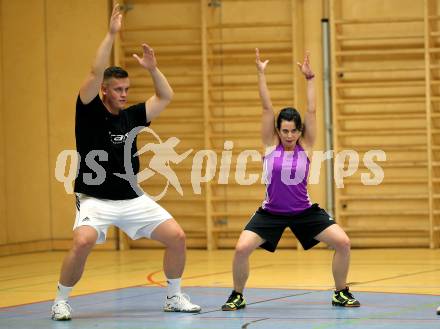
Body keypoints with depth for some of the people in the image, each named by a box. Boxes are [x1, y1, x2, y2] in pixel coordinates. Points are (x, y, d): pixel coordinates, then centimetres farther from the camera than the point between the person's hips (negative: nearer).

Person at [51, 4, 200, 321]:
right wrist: (112, 34, -25)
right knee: (83, 242, -31)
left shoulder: (131, 116, 6)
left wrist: (153, 68, -3)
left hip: (133, 199, 5)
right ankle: (61, 301, -11)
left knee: (177, 236, -3)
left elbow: (165, 96, 11)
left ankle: (174, 298, 15)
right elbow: (96, 72, -20)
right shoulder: (90, 113, -7)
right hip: (95, 199, -5)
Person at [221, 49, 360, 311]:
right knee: (242, 249, -20)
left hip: (304, 211, 1)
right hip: (271, 212, -1)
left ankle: (341, 293, 8)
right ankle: (238, 296, 4)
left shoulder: (305, 146, -5)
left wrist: (310, 78, -14)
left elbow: (311, 111, -10)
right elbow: (267, 107, -12)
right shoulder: (271, 144, -7)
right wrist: (261, 74, -16)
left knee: (343, 242, -12)